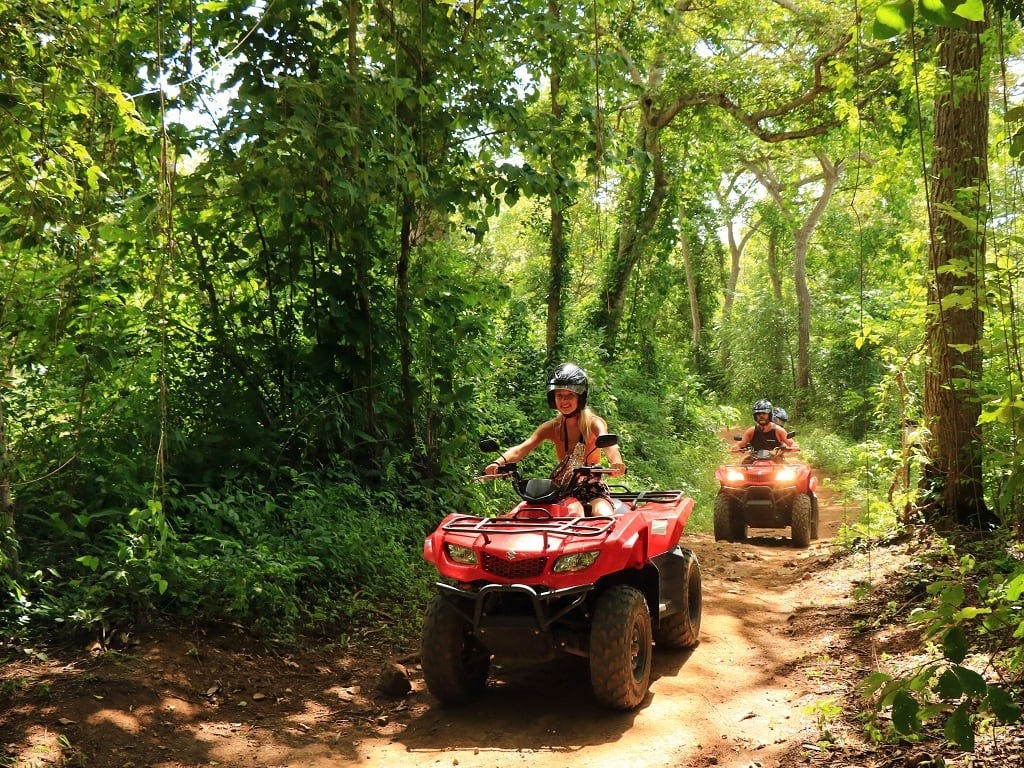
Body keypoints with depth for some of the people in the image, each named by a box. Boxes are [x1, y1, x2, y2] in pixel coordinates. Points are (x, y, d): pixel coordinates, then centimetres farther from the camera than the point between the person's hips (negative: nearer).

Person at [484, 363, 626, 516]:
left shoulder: (593, 423, -5)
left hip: (592, 488, -3)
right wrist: (499, 462, -35)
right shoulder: (552, 427, 2)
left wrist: (616, 463, -52)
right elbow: (521, 448, -13)